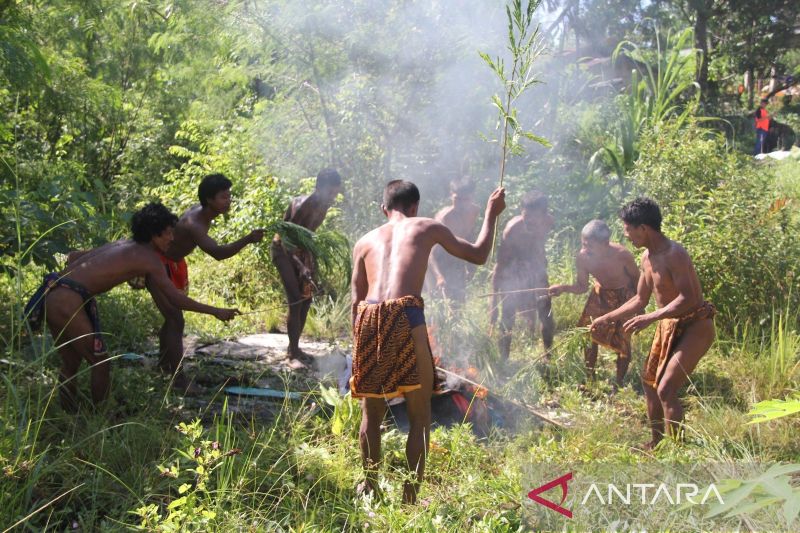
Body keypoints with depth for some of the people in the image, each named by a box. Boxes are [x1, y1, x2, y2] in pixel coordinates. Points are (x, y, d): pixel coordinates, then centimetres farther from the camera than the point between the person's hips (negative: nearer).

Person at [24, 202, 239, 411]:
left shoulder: (122, 245, 21)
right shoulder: (149, 258, -2)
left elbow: (73, 257, 27)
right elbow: (175, 298, -3)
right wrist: (215, 311, 3)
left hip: (51, 293, 8)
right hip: (67, 301, -8)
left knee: (71, 364, 18)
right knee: (101, 364, 5)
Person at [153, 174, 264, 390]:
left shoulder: (202, 211, -7)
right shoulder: (194, 225, -37)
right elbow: (218, 253, -50)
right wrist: (248, 239, -60)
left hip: (174, 263, 10)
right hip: (158, 264, -10)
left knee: (172, 317, 22)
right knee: (176, 320, -16)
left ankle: (164, 363, 42)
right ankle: (179, 380, -14)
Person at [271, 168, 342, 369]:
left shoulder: (323, 206, -4)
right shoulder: (302, 205, -29)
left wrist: (309, 261, 8)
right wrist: (300, 266, -37)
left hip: (301, 250, 8)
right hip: (283, 251, -8)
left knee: (307, 299, 7)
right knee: (295, 301, -14)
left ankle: (294, 347, 19)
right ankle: (293, 354, -9)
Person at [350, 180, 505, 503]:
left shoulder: (365, 242, 24)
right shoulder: (427, 228, 18)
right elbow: (478, 255, 26)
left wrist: (357, 339, 27)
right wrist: (491, 214, 38)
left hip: (368, 319, 4)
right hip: (405, 318, -3)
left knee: (371, 412, 19)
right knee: (419, 416, 9)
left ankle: (370, 487, 29)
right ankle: (410, 495, 8)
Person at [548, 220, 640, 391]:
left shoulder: (622, 255, -34)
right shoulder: (582, 257, -25)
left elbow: (636, 279, -13)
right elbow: (582, 286, -9)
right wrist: (564, 288, -28)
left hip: (624, 296, -3)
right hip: (599, 295, 3)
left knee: (623, 341, 1)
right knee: (588, 336, 6)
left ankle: (618, 384, 17)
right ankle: (590, 378, 24)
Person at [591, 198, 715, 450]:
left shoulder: (674, 254, -22)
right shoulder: (647, 258, 6)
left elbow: (687, 298, -30)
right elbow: (639, 300, 16)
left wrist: (650, 318, -32)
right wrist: (607, 318, 14)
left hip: (695, 326, -10)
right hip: (668, 325, 10)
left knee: (666, 389, -17)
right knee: (650, 381, 18)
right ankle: (657, 442, 32)